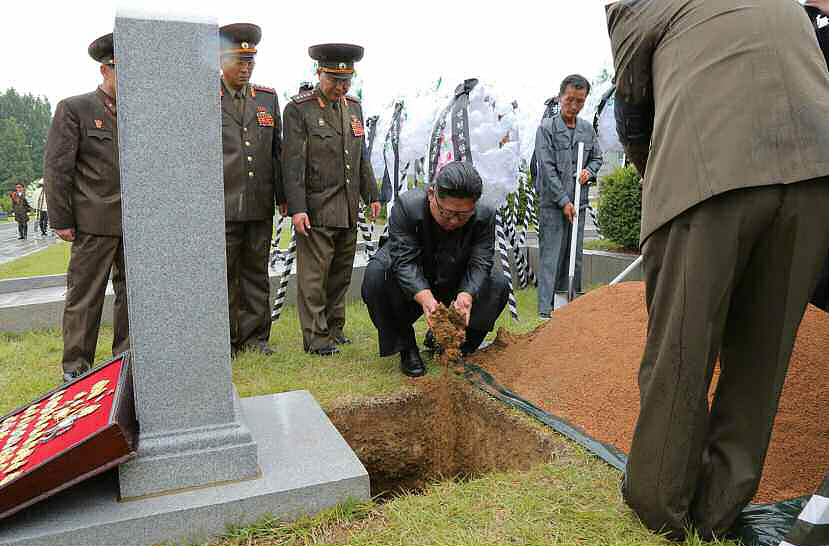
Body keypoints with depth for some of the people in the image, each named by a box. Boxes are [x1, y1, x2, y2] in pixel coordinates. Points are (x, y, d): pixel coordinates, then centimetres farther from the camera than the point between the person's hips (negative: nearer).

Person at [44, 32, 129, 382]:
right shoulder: (73, 109, -1)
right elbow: (57, 168, -4)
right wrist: (61, 220, -8)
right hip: (95, 223, -4)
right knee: (85, 296, 2)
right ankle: (75, 367, 14)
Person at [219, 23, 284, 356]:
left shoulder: (268, 98, 13)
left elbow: (277, 151, 14)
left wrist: (282, 195, 11)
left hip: (260, 205, 3)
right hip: (221, 205, -3)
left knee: (256, 272, 9)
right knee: (223, 273, 3)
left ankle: (254, 337, 19)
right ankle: (225, 339, 15)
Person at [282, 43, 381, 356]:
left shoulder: (353, 107, 14)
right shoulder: (298, 109, -6)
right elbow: (293, 162, -12)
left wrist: (371, 195, 18)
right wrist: (296, 208, -17)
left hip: (348, 211, 7)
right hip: (316, 210, -6)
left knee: (342, 274, 13)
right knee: (314, 275, -1)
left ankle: (334, 328, 25)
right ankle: (316, 338, 8)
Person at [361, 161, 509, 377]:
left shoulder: (484, 216, -19)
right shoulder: (406, 205, -27)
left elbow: (480, 264, -21)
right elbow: (404, 260, -32)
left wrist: (466, 295, -43)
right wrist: (424, 297, -49)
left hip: (452, 288, 3)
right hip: (409, 289, -2)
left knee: (498, 285, -18)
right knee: (376, 273, -32)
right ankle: (405, 347, -11)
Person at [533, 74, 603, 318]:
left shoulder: (587, 129, 10)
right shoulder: (547, 127, -5)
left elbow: (597, 157, 22)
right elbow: (547, 168, -10)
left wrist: (589, 171, -2)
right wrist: (563, 201, -14)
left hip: (578, 203, 5)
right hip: (552, 203, -5)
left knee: (575, 257, 9)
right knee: (551, 257, -6)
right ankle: (546, 310, -4)